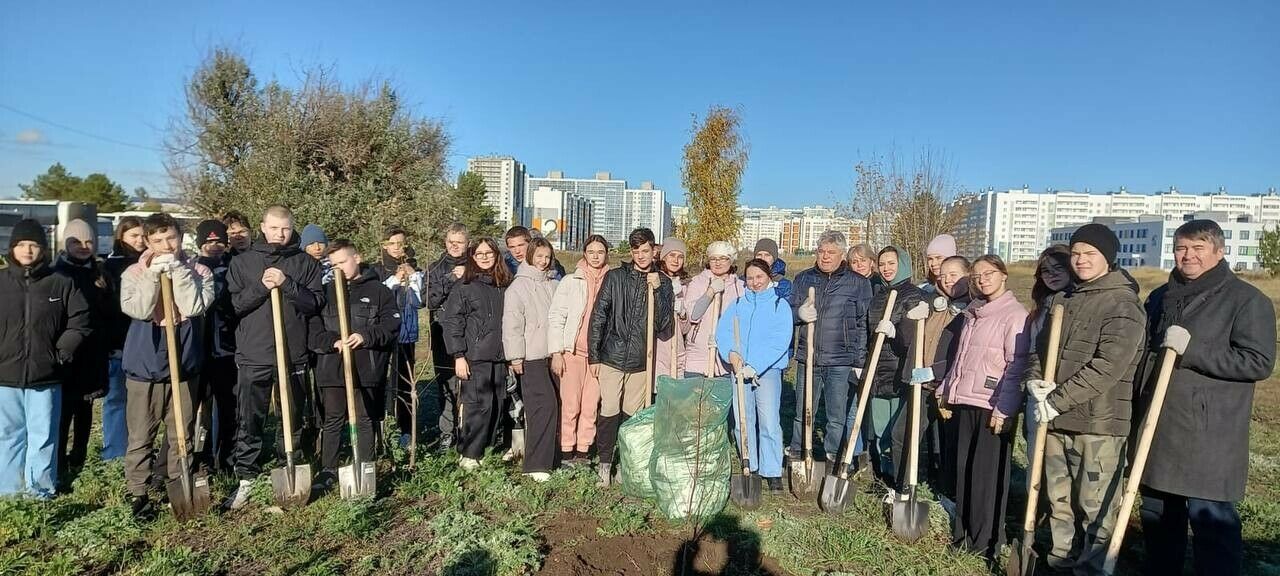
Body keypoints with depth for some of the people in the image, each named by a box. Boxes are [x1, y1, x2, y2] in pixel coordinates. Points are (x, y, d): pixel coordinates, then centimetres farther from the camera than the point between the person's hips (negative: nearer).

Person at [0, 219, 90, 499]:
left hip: (46, 375, -1)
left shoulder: (61, 283, -2)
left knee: (43, 434, 7)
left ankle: (40, 488, 19)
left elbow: (80, 321, 1)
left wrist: (61, 353, -4)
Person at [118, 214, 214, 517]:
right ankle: (137, 492, 17)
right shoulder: (134, 273, 1)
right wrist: (154, 273, -19)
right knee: (141, 437, 5)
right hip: (145, 366, 0)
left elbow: (195, 307, -16)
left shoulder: (198, 271, 0)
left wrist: (177, 269, -17)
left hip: (184, 365, 1)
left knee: (182, 436, 10)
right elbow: (138, 310, -15)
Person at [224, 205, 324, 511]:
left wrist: (287, 284, -16)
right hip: (252, 356, 0)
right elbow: (233, 304, -1)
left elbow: (315, 303, -3)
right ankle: (246, 478, 16)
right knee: (249, 421, 4)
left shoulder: (305, 262, 5)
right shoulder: (242, 261, 7)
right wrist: (261, 286, -15)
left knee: (292, 418, 10)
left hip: (293, 355, 0)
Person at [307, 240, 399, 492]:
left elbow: (392, 324, -3)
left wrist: (366, 336, -17)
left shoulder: (378, 291, 3)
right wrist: (332, 342, -13)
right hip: (331, 367, 2)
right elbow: (312, 327, 4)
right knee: (332, 421, 9)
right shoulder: (326, 291, 9)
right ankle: (328, 470, 19)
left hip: (365, 367, -2)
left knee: (364, 420, 9)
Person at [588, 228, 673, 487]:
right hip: (611, 358, -1)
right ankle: (604, 464, 12)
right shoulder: (615, 277, 2)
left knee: (632, 415, 8)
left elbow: (662, 323, -2)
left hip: (641, 361, 1)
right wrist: (593, 355, -1)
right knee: (609, 412, -3)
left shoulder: (663, 283, 6)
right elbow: (598, 316, 2)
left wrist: (657, 290, -13)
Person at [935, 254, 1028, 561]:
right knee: (964, 469, 13)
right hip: (965, 401, 7)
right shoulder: (973, 312, 16)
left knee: (988, 474, 0)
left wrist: (1004, 408, -18)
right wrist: (947, 391, 18)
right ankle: (963, 534, 25)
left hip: (993, 406, -7)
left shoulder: (1015, 314, -8)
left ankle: (986, 542, 12)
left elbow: (1017, 365, -13)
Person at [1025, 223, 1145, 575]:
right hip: (1056, 418, 7)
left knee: (1095, 505, 2)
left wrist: (1056, 401, -18)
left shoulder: (1123, 305, -10)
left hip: (1099, 421, -7)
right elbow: (1041, 347, 16)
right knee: (1059, 499, 17)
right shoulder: (1062, 299, 13)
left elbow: (1107, 368, -19)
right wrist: (1035, 380, -5)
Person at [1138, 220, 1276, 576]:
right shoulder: (1160, 298, 14)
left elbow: (1259, 362, -14)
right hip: (1156, 431, 6)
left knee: (1212, 523, -2)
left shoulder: (1247, 300, -5)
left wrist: (1192, 349, -21)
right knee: (1157, 519, 16)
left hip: (1209, 438, -6)